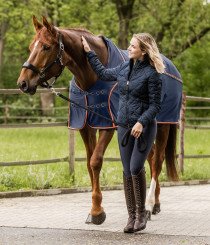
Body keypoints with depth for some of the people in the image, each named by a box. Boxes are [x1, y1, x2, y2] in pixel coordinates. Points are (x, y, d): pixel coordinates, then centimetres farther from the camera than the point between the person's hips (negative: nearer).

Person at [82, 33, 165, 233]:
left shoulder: (151, 73, -11)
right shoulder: (124, 68, 9)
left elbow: (155, 105, -12)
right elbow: (103, 74, 27)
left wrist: (142, 122, -24)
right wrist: (89, 53, 29)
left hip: (144, 127, -6)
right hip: (124, 126, 6)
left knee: (136, 168, -16)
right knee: (127, 172, 7)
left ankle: (141, 213, 2)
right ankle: (131, 217, 14)